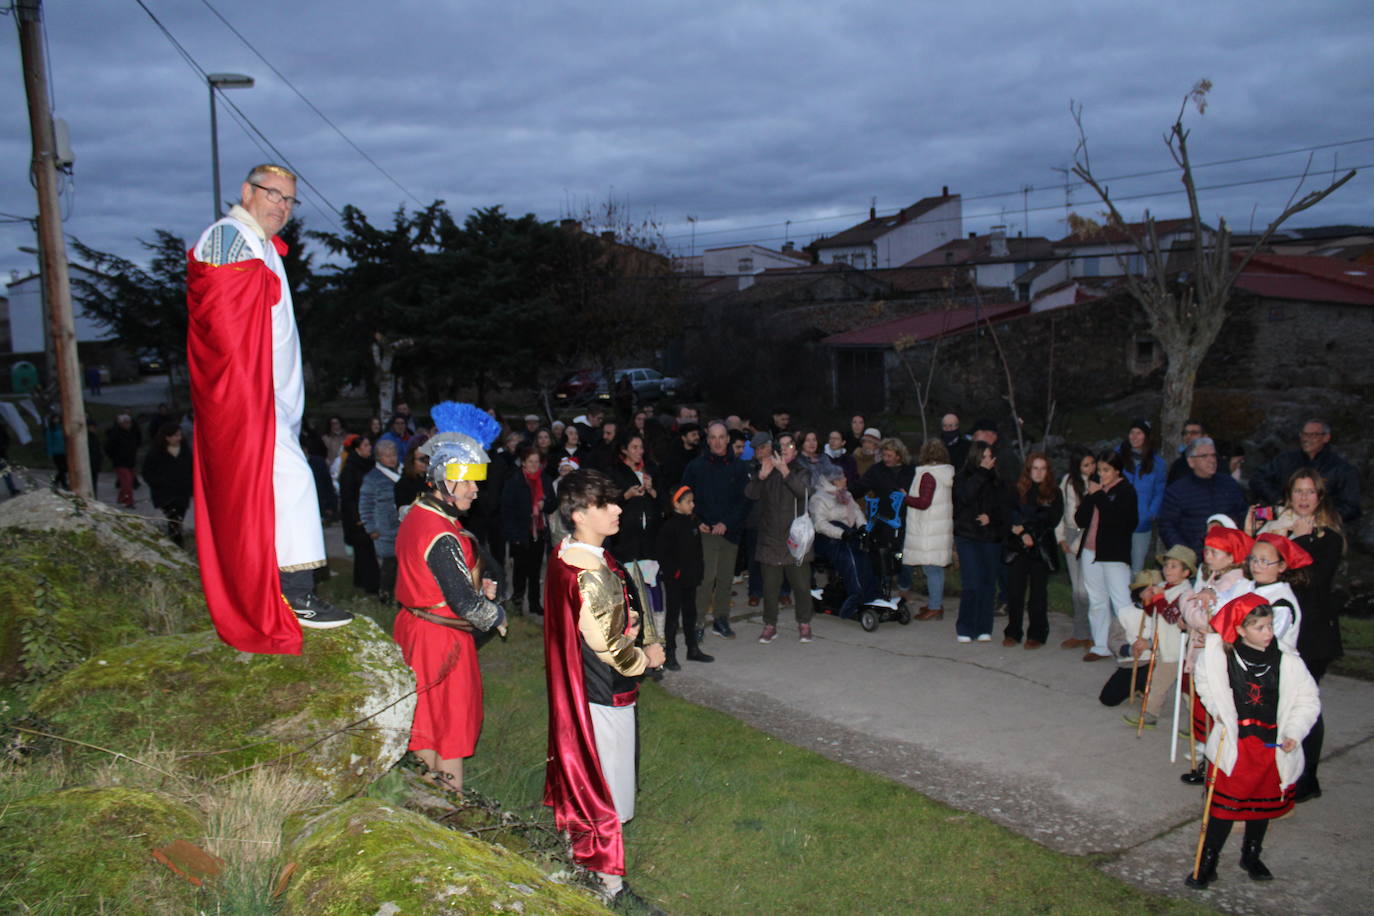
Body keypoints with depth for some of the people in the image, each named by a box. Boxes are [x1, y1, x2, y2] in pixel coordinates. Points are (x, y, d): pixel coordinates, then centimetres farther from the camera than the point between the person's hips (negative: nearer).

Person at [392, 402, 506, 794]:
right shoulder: (442, 536, -27)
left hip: (413, 626, 9)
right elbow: (466, 602, -25)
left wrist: (487, 581, -7)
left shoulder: (418, 515, 4)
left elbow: (476, 557, 10)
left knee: (424, 717, 21)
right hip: (442, 639, -9)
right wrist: (496, 617, -7)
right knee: (451, 722, 4)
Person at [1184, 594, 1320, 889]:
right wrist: (1218, 710, -4)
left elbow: (1308, 701, 2)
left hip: (1273, 748, 2)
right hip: (1233, 745, -2)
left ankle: (1251, 857, 39)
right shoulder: (1222, 656, -11)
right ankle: (1206, 864, 14)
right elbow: (1205, 683, 8)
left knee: (1264, 804, 17)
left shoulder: (1289, 662, -8)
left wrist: (1294, 733, -9)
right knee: (1224, 805, 1)